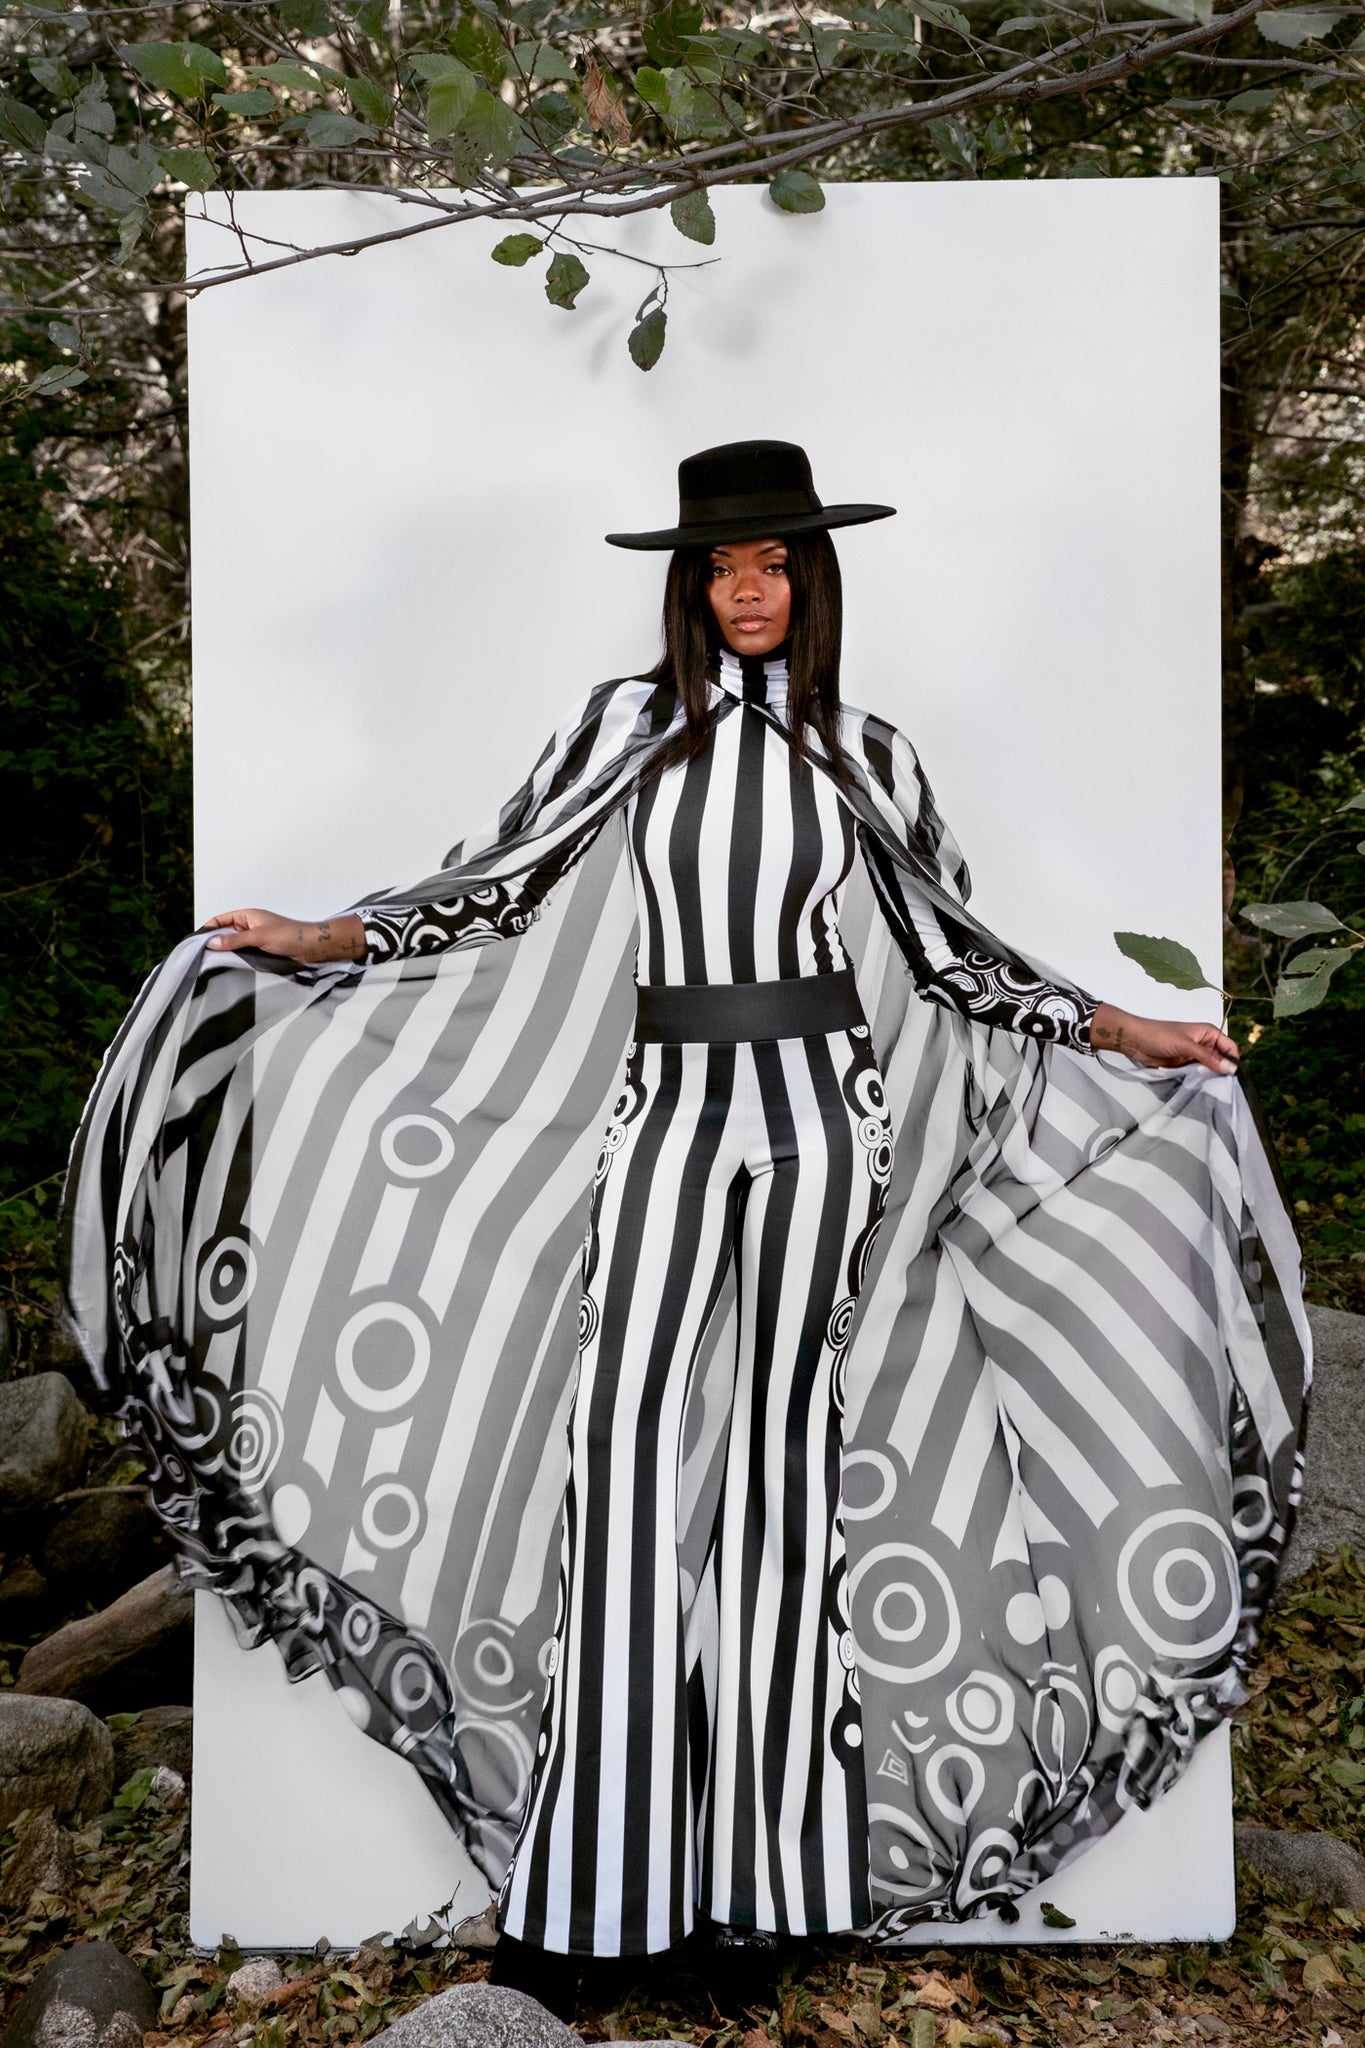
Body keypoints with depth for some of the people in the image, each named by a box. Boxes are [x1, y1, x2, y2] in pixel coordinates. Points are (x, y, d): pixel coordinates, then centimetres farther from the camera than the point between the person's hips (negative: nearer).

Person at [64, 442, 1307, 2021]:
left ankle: (759, 1880, 15)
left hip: (818, 1114, 1)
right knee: (625, 1456, -7)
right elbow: (501, 885, 5)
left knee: (779, 1448, 3)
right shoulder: (629, 723, 6)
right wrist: (323, 939, -4)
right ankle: (576, 1893, 4)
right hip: (673, 1104, 0)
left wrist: (1116, 1033, 13)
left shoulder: (863, 752, 10)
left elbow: (949, 946, 14)